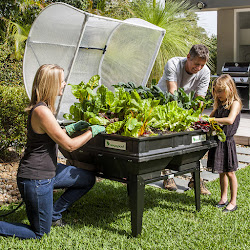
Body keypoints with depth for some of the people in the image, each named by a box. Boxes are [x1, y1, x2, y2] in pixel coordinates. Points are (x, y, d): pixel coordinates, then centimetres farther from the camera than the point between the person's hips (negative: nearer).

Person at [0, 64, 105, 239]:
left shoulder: (43, 107, 4)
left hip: (49, 170, 10)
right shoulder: (42, 111, -27)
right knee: (39, 233, 6)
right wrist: (92, 131, -6)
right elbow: (69, 145, -20)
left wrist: (72, 128, 11)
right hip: (36, 178, -10)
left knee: (88, 179, 18)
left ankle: (54, 213, 25)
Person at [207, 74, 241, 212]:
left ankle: (233, 202, 14)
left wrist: (212, 119, -25)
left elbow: (230, 120, -27)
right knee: (222, 172, 15)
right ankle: (223, 198, 28)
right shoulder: (219, 104, 11)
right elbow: (211, 116, 18)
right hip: (217, 140, 6)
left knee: (230, 172, 3)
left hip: (227, 141, -6)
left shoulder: (235, 103, -11)